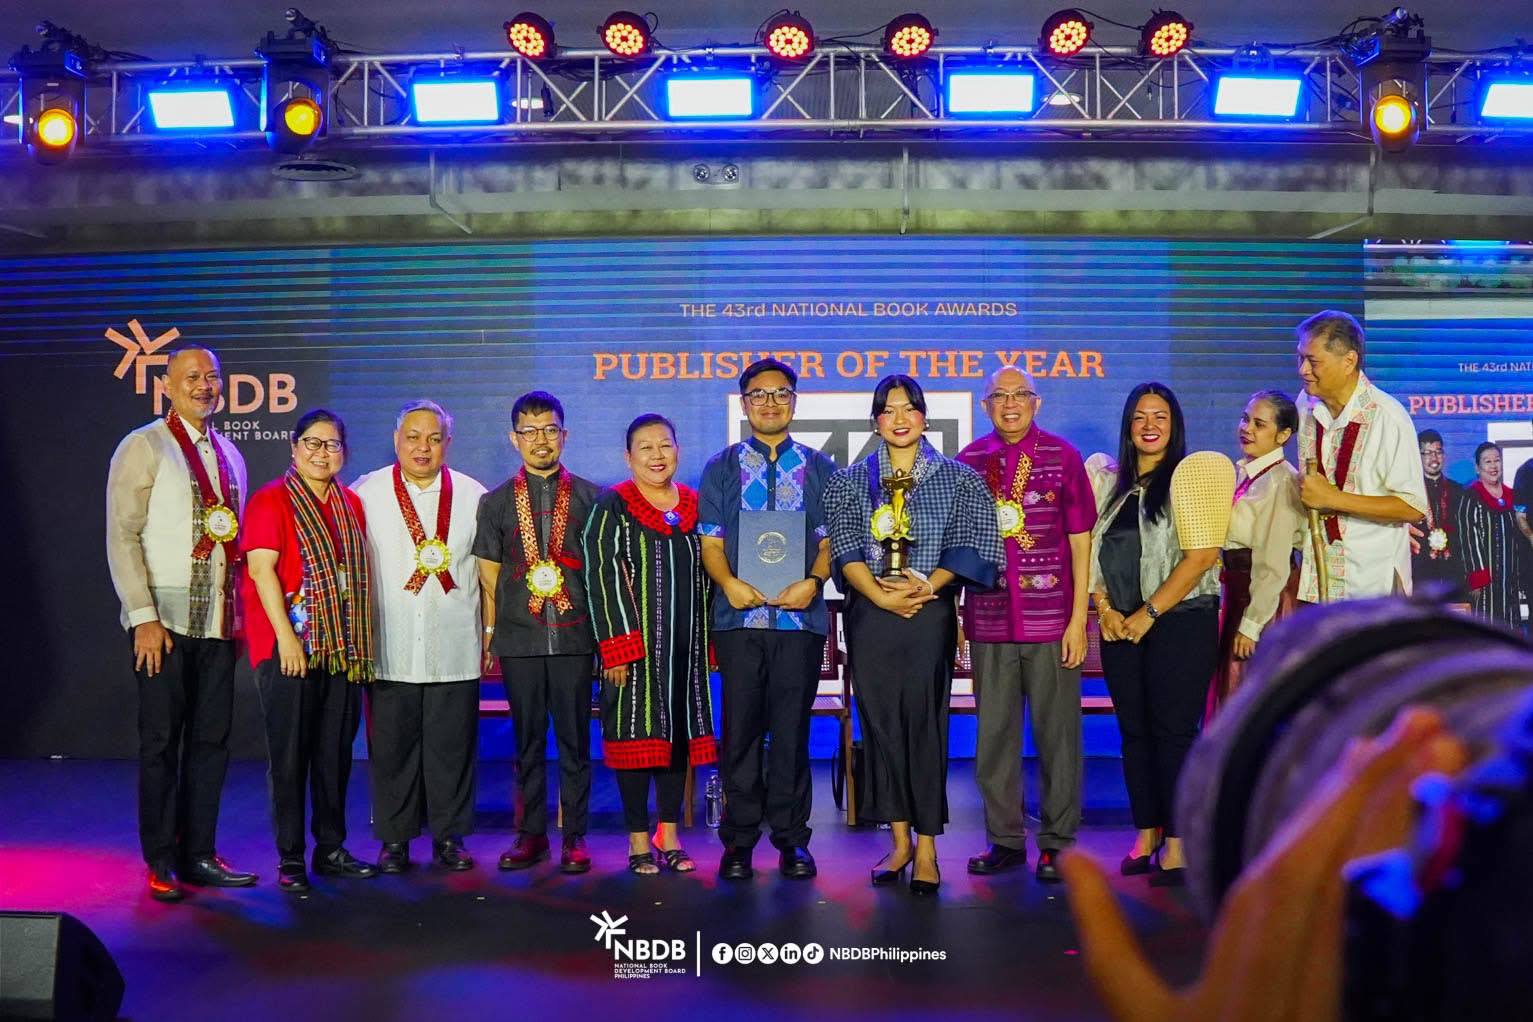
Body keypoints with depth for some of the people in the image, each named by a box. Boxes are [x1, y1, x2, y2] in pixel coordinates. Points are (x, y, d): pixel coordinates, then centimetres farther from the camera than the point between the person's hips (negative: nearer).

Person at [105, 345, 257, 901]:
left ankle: (199, 855, 15)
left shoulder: (229, 456, 16)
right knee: (161, 741, 0)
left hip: (218, 622, 5)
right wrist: (144, 617, -14)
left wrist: (240, 615, 11)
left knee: (211, 740, 7)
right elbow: (122, 537, -8)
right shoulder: (142, 447, -3)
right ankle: (160, 862, 9)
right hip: (164, 620, -5)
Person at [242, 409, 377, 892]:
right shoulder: (271, 500, -4)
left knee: (336, 751, 9)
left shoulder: (351, 505, 13)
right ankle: (290, 857, 8)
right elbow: (261, 568, -11)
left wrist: (358, 638, 11)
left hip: (342, 647, 5)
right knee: (289, 753, 0)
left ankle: (331, 848, 19)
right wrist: (286, 636, -17)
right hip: (287, 645, -5)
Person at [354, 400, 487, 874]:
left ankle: (450, 836, 16)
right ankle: (395, 838, 16)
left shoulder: (472, 496, 8)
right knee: (392, 744, 4)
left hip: (455, 648, 1)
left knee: (452, 745, 4)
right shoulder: (366, 493, 5)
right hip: (390, 649, 0)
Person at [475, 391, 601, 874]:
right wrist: (490, 632, 4)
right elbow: (489, 575, 10)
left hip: (574, 635, -1)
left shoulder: (590, 497, 7)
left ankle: (574, 836, 11)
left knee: (575, 739, 2)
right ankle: (532, 834, 17)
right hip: (518, 636, 1)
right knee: (528, 740, 8)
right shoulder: (496, 502, 9)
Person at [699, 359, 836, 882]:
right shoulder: (722, 467, 12)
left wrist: (812, 580, -13)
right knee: (740, 727, 2)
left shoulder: (818, 467, 12)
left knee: (792, 728, 3)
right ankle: (740, 838, 12)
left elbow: (829, 539, 7)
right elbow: (711, 543, 6)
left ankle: (790, 837, 14)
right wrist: (728, 582, -13)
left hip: (800, 617, 0)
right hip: (738, 617, 0)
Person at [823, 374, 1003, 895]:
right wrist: (880, 595, -12)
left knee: (925, 723, -3)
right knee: (880, 722, 4)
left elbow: (973, 545, -2)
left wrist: (924, 586, -13)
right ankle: (899, 840, 15)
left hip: (931, 613, -2)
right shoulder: (850, 480, 10)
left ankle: (926, 849, 4)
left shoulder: (958, 478, 6)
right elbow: (844, 546, 1)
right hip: (869, 615, 2)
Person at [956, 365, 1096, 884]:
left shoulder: (1063, 457, 2)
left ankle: (1058, 842, 14)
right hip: (988, 620, 2)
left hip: (1051, 618, -2)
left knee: (1057, 733, 2)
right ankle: (1005, 840, 19)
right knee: (994, 733, 7)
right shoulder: (969, 461, 8)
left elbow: (1080, 541, 2)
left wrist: (1079, 617, -4)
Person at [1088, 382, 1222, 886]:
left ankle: (1176, 845, 2)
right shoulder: (1109, 482, 13)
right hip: (1120, 627, 5)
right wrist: (1104, 609, -2)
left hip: (1180, 621, -5)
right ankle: (1146, 836, 18)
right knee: (1134, 732, 8)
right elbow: (1090, 551, 12)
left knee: (1173, 731, -4)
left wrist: (1148, 613, -13)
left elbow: (1201, 556, -11)